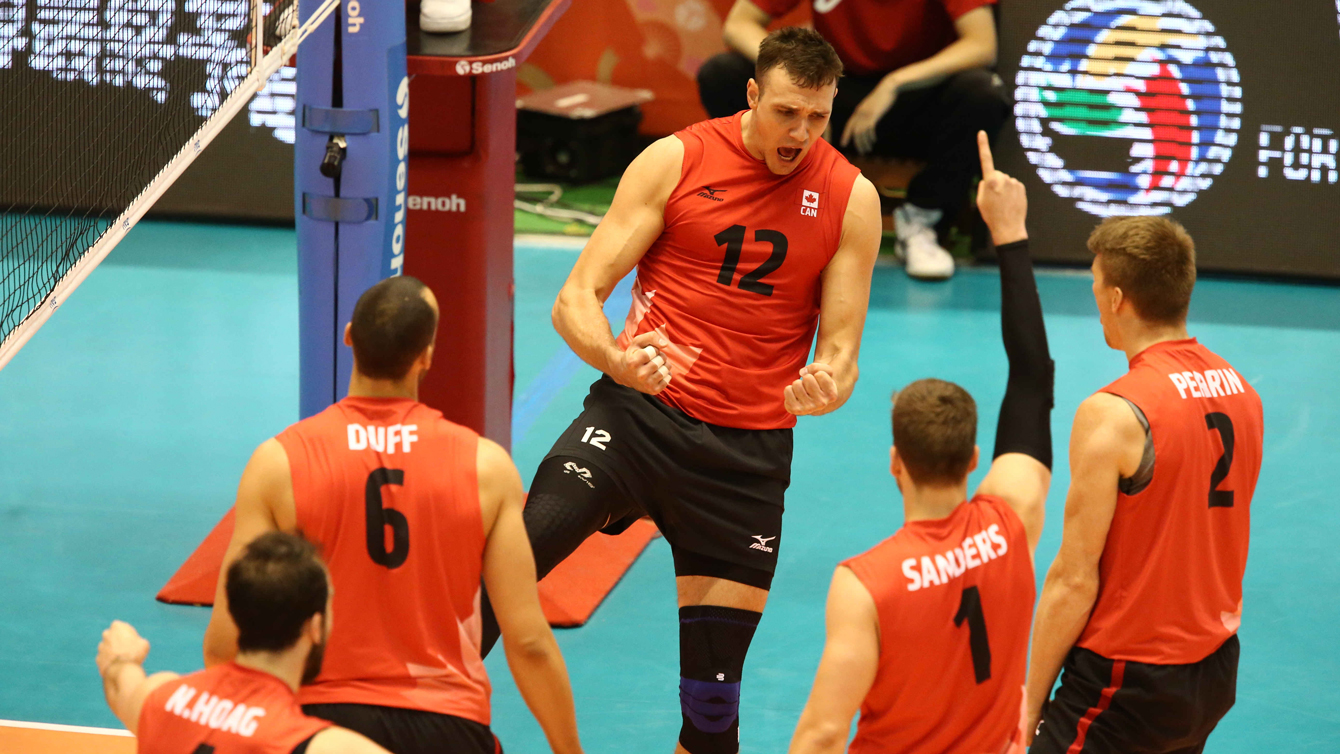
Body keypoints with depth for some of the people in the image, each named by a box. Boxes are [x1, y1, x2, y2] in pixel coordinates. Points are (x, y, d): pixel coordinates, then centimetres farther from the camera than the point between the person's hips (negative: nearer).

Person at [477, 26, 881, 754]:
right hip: (639, 412, -1)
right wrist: (616, 358, -25)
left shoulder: (851, 199, 3)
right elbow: (576, 298, -3)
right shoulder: (676, 160, -2)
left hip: (749, 449, 1)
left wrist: (825, 387, -18)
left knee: (713, 694, 2)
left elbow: (840, 350, 7)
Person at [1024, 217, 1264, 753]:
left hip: (1125, 678, -8)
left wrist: (1029, 705, -10)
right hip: (1216, 669, 8)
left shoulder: (1112, 416, -18)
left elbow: (1074, 581, -17)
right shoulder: (1241, 392, 5)